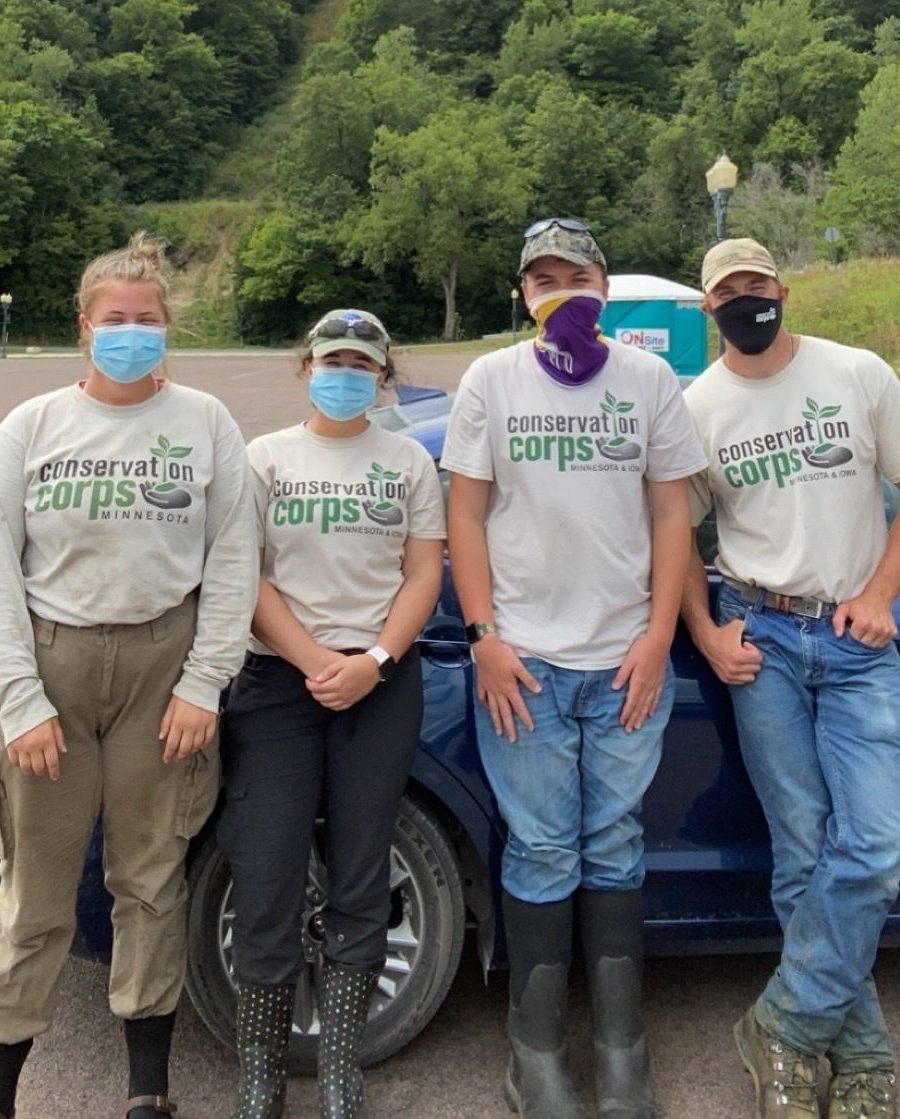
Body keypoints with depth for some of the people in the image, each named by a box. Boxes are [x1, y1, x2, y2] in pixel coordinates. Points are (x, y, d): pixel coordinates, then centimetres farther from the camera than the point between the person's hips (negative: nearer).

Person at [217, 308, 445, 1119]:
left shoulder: (409, 461, 10)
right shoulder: (265, 457, 8)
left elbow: (425, 575, 4)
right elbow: (247, 578, 0)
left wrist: (373, 662, -11)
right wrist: (315, 663, -11)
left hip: (383, 684, 1)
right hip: (278, 680, 0)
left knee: (362, 878, 4)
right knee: (268, 879, -4)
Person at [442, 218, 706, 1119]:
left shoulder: (648, 380, 6)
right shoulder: (491, 380, 4)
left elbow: (671, 515, 6)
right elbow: (465, 518, 3)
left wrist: (657, 638, -3)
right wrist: (485, 637, -5)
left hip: (627, 662, 1)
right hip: (523, 661, -1)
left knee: (613, 849, 10)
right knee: (542, 854, 5)